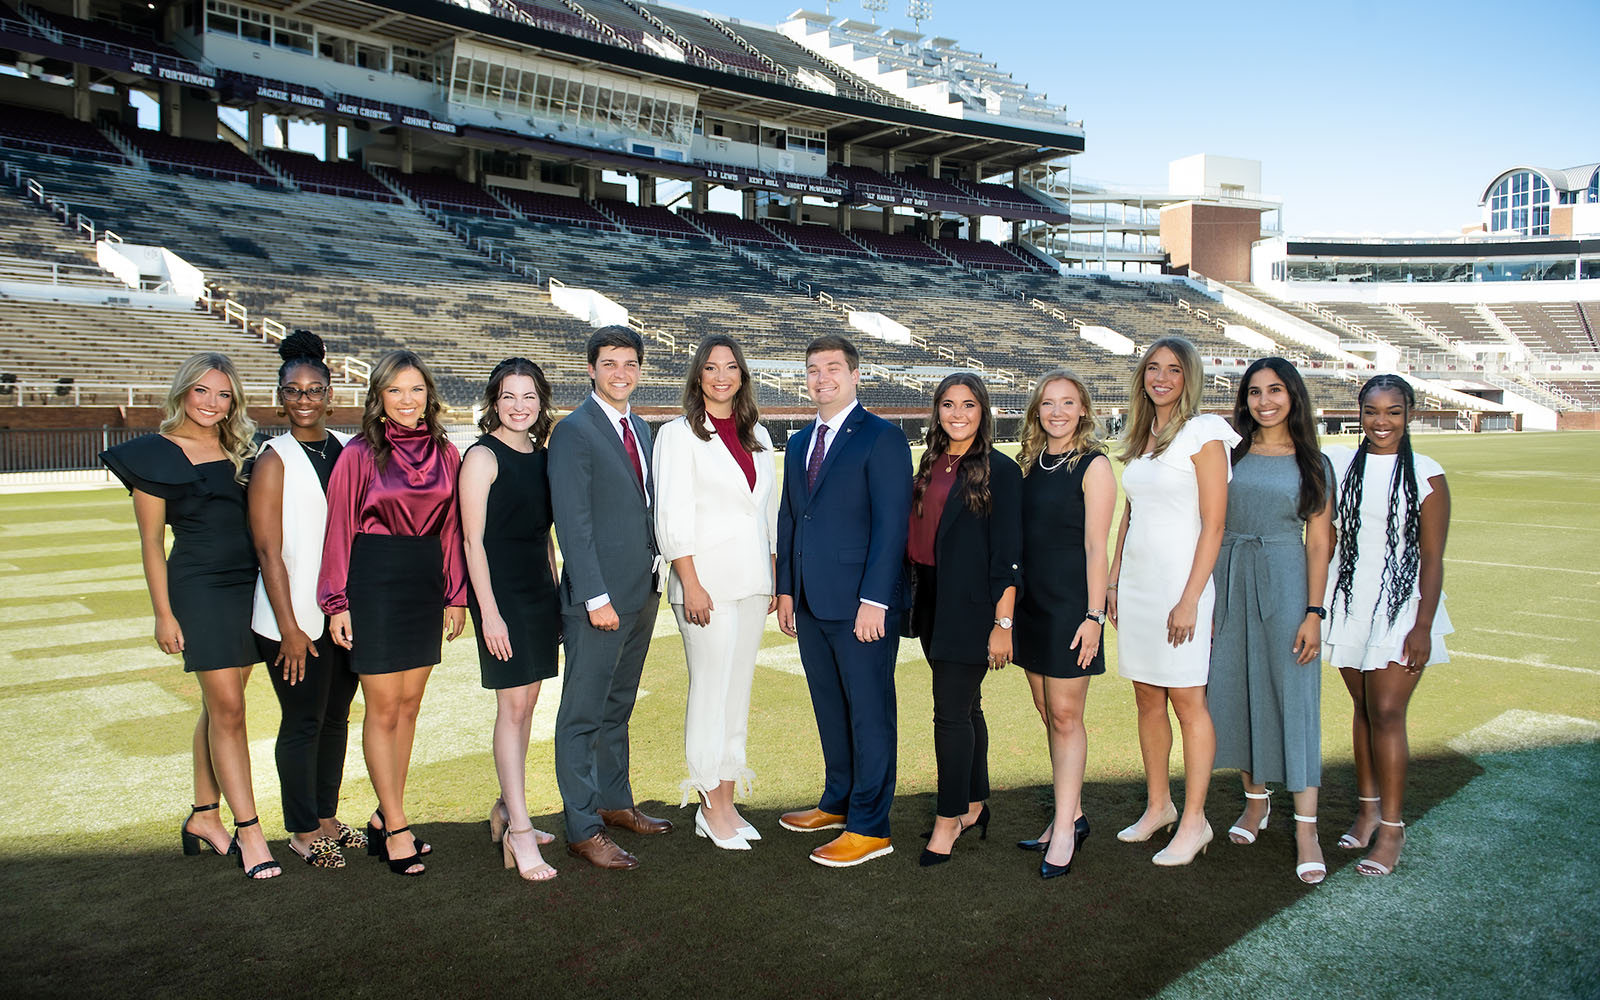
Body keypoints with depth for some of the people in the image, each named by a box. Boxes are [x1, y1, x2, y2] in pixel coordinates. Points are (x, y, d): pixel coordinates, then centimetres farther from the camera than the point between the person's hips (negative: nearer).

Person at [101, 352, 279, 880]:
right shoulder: (157, 454, -2)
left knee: (220, 705, 12)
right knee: (226, 707, -7)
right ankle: (248, 831, -3)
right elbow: (151, 540, -2)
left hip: (247, 584, 5)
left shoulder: (237, 451, 12)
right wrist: (163, 613, -6)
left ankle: (204, 816, 24)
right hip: (198, 586, -5)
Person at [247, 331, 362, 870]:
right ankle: (302, 831, 20)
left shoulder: (348, 448, 6)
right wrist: (289, 628, -13)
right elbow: (269, 552, -11)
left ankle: (326, 818, 29)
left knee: (336, 715, 14)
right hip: (296, 614, -5)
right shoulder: (274, 460, -8)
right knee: (303, 722, 4)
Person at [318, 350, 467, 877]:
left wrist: (455, 595, 9)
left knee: (409, 705, 11)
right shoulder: (359, 455, -6)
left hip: (427, 583, 5)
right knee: (383, 709, 1)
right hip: (374, 582, -5)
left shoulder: (445, 455, 6)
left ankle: (383, 819, 24)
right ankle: (396, 829, 11)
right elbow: (339, 530, -4)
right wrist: (338, 603, -6)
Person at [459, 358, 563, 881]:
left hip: (539, 592, 7)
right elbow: (473, 540, -12)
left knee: (525, 704, 12)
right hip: (500, 593, -7)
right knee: (513, 705, -7)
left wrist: (555, 593, 15)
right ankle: (518, 830, -2)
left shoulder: (542, 456, 11)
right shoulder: (482, 457, -9)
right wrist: (489, 611, -16)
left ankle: (507, 809, 25)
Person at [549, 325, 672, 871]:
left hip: (642, 593, 8)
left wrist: (654, 578, 11)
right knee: (583, 716, 1)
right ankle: (582, 830, 9)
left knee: (617, 708, 19)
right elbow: (573, 523, -16)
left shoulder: (640, 429, 14)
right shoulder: (573, 432, -10)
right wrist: (595, 597, -19)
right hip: (600, 597, -8)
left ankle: (615, 801, 32)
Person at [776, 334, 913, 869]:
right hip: (812, 604, 7)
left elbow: (892, 524, -13)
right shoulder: (799, 443, 15)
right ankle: (838, 802, 34)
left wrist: (874, 600, -18)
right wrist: (786, 589, 13)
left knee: (869, 713, 2)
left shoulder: (882, 438, -7)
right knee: (829, 709, 18)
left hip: (862, 604, -7)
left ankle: (869, 828, 11)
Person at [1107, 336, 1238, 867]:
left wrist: (1190, 599, -17)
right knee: (1147, 698, 12)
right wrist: (1113, 580, 13)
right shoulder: (1138, 436, 13)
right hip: (1136, 580, 7)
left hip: (1180, 581, -7)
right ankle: (1157, 806, 25)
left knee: (1186, 699, -1)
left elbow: (1213, 525, -12)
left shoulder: (1204, 433, -8)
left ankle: (1194, 821, 10)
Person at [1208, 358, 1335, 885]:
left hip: (1285, 583, -3)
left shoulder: (1312, 464, 2)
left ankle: (1306, 827, 0)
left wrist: (1314, 612, -8)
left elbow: (1318, 542, -1)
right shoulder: (1231, 455, 7)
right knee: (1236, 689, 8)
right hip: (1230, 580, 3)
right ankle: (1256, 800, 26)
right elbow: (1212, 529, 7)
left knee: (1295, 696, -4)